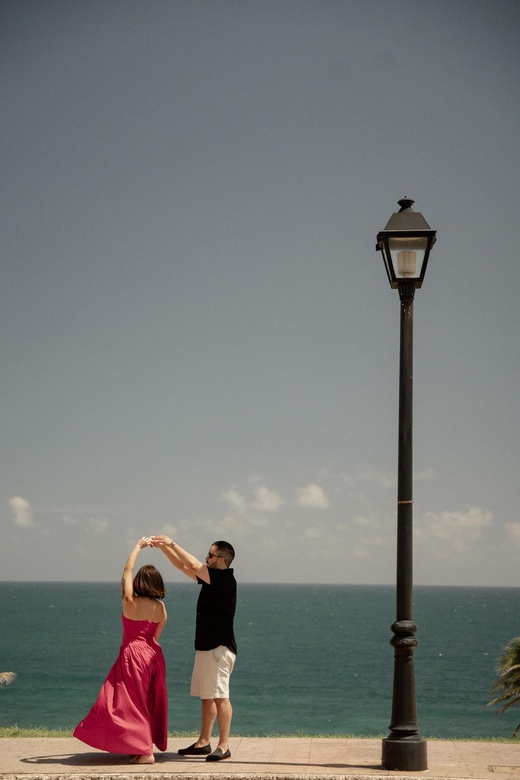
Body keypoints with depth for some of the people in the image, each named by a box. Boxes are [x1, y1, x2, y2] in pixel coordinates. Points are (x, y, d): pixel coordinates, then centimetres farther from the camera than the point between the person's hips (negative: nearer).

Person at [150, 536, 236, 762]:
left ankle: (224, 746, -10)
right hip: (206, 647, 10)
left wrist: (171, 543, -13)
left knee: (219, 696, -11)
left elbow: (194, 565, -21)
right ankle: (204, 742, 18)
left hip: (219, 648, -10)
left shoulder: (226, 579, -13)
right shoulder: (211, 578, 14)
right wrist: (163, 547, 13)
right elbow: (182, 566, 21)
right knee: (207, 697, 12)